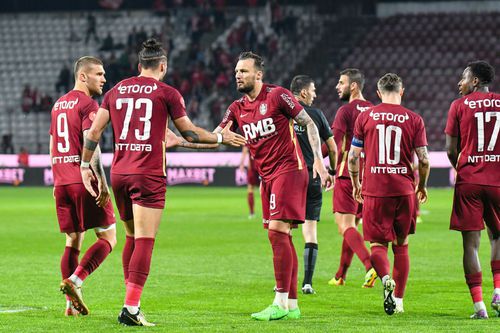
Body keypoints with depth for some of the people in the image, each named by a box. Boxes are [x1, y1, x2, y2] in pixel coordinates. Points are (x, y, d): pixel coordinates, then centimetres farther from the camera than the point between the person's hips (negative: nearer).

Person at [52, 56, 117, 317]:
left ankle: (72, 303, 5)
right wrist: (102, 182, -19)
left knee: (73, 241, 10)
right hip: (84, 180, -8)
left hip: (62, 181, 8)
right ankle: (74, 281, -17)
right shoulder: (88, 104, -9)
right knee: (108, 237, -1)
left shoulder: (58, 104, 17)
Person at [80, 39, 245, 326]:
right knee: (145, 241, -7)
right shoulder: (167, 93, 0)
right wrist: (222, 138, 21)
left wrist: (86, 165, 17)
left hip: (119, 173, 5)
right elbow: (190, 133, 7)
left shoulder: (116, 91, 12)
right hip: (149, 175, -5)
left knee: (132, 237, 18)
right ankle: (131, 306, -16)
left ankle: (131, 302, 18)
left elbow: (94, 132, 8)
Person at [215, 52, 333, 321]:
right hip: (267, 177, 7)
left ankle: (280, 304, -17)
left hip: (288, 170, -7)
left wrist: (318, 160, -11)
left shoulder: (277, 96, -8)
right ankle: (292, 304, 12)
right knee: (282, 238, 8)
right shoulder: (237, 108, 11)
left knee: (277, 231, -16)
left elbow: (309, 124, -4)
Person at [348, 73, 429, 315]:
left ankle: (386, 278, -24)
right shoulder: (414, 119, 1)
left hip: (374, 190, -1)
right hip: (404, 190, 1)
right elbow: (424, 160, 0)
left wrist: (355, 184, 18)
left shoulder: (365, 117, 1)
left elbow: (353, 157, 3)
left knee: (378, 243, 6)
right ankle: (398, 299, 14)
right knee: (401, 245, 14)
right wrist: (422, 186, 17)